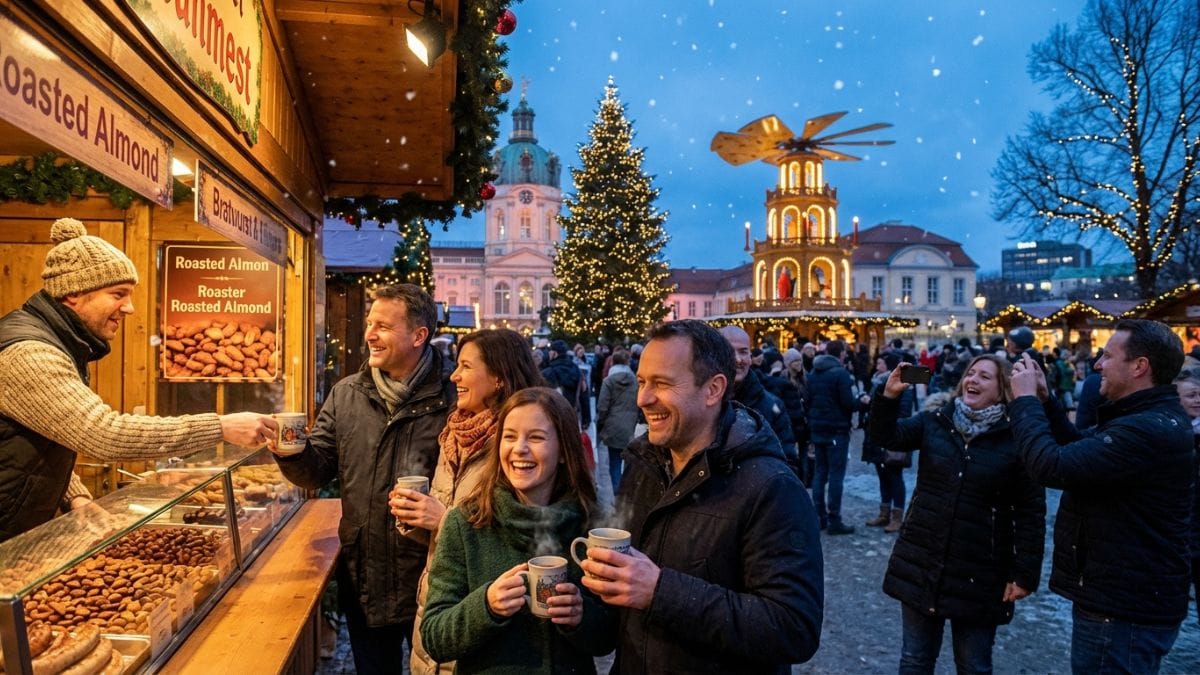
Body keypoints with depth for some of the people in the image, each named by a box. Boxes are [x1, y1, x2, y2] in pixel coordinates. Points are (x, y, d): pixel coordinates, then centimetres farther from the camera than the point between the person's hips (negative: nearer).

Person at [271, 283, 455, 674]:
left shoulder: (450, 399, -13)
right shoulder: (346, 395, 4)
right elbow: (317, 472, 5)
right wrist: (292, 453, -15)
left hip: (428, 578, -4)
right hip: (362, 578, 4)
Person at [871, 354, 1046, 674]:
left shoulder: (1017, 440, -9)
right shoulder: (935, 421, 2)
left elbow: (1031, 512, -7)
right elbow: (888, 435, -8)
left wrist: (1025, 573, -10)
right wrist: (889, 396, -25)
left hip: (978, 575, -3)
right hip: (920, 563, 3)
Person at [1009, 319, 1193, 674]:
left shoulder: (1149, 431, -27)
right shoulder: (1151, 419, 10)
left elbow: (1052, 466, -31)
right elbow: (1081, 450, 18)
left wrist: (1025, 400, -17)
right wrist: (1043, 400, 5)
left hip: (1126, 611, -10)